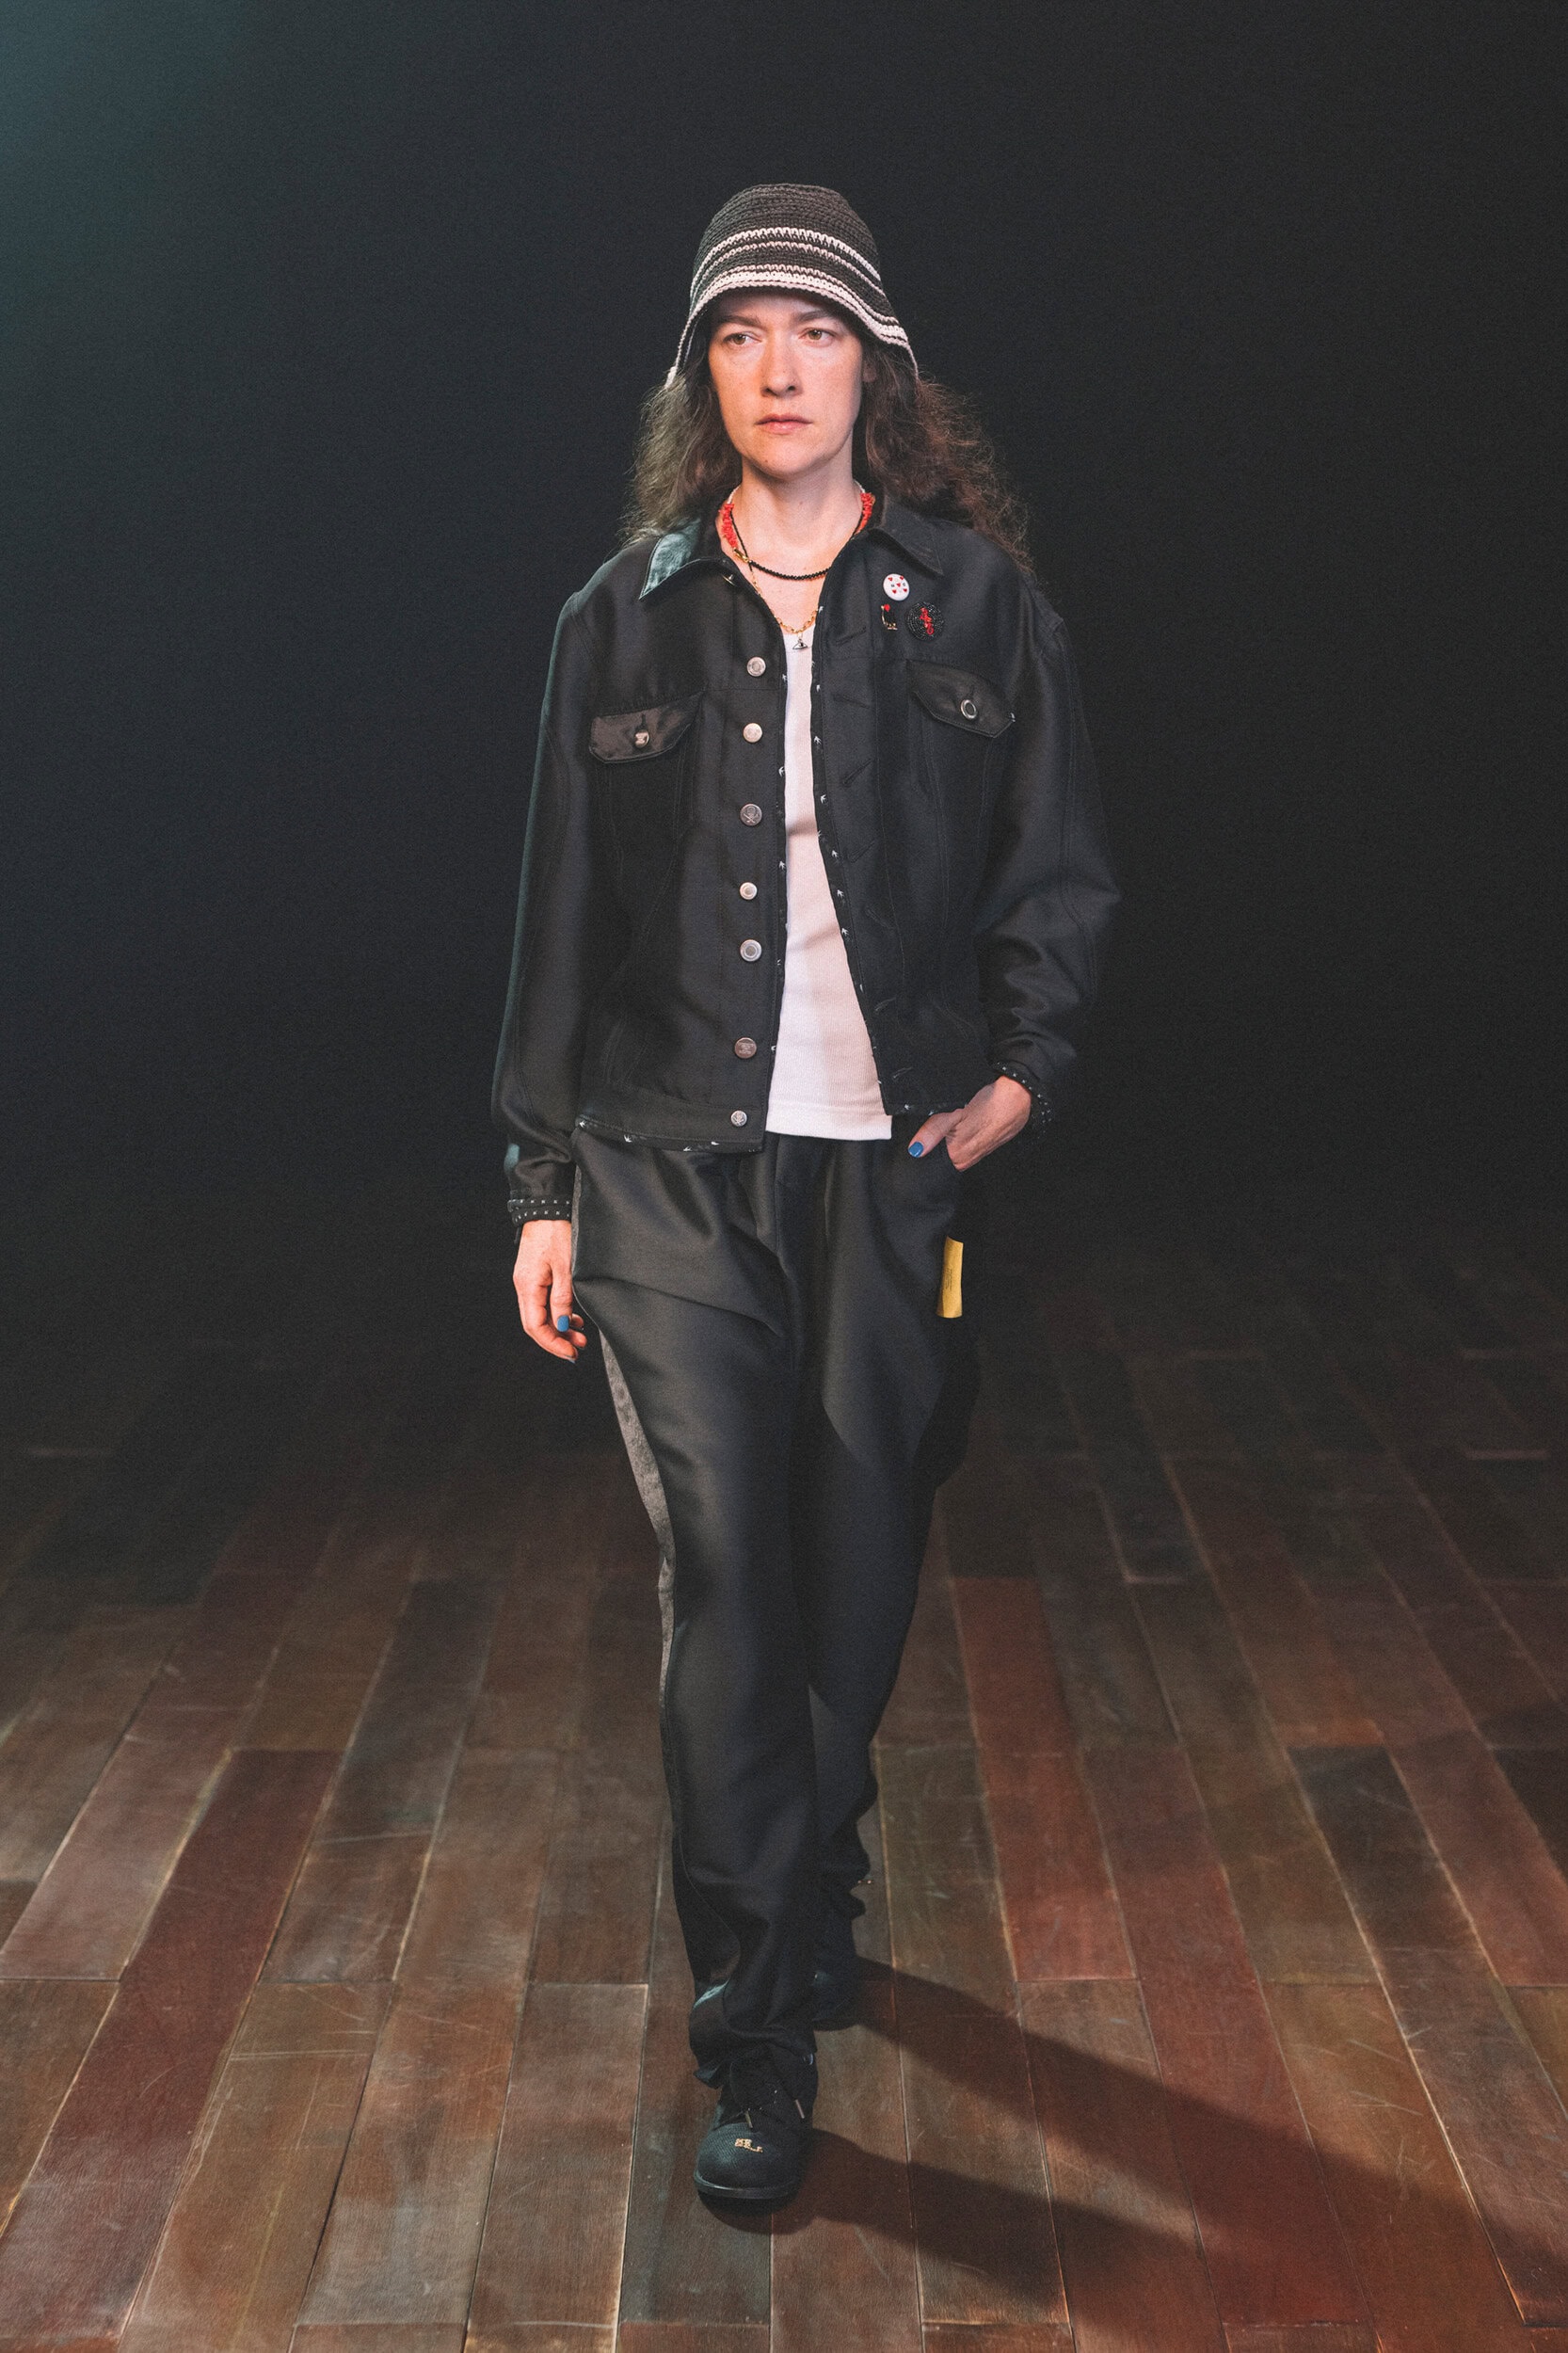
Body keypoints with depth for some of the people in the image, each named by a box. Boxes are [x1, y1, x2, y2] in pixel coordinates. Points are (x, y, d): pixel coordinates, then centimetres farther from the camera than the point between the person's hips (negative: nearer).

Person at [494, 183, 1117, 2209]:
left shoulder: (975, 603, 5)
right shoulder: (626, 620, 7)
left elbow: (1058, 868, 10)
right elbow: (564, 916, 9)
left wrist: (1024, 1068, -5)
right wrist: (542, 1181, 6)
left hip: (894, 1157, 0)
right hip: (675, 1166, 0)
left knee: (857, 1574, 8)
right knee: (721, 1578, -5)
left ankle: (807, 1886, 34)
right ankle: (759, 2037, 5)